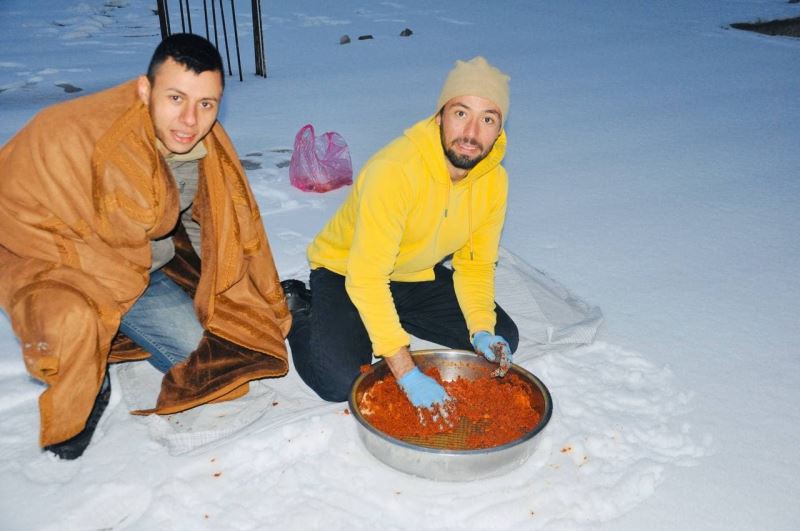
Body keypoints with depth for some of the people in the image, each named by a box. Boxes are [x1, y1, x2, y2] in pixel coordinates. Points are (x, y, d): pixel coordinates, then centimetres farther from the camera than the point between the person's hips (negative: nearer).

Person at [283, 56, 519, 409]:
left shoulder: (494, 180, -13)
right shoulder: (394, 171, -34)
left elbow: (476, 264, -3)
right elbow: (366, 278, -35)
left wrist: (482, 329, -21)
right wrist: (406, 373, -37)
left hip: (419, 276, 6)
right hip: (345, 272, -6)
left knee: (501, 340, 1)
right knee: (340, 382, -24)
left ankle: (395, 319, 15)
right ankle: (298, 309, 6)